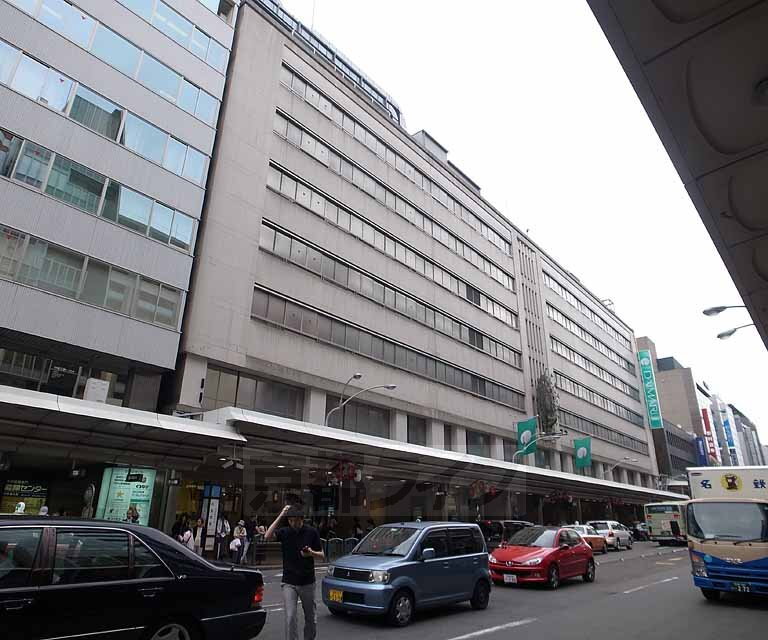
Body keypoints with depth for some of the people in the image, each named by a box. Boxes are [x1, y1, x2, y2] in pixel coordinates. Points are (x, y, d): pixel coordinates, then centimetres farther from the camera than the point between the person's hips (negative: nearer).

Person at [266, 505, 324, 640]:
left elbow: (321, 556, 0)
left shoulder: (311, 532, -5)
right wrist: (280, 516, -24)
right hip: (289, 583, -1)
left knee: (311, 618, 14)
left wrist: (311, 553, -22)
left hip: (308, 583, 1)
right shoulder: (284, 532, -4)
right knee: (290, 617, -8)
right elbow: (268, 536, -24)